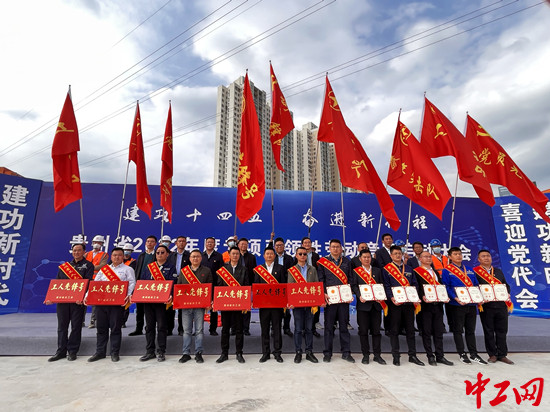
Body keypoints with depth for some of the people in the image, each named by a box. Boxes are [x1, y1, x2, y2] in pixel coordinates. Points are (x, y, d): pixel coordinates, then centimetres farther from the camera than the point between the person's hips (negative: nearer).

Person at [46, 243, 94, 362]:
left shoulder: (88, 265, 2)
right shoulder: (65, 265, 16)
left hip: (78, 301, -4)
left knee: (76, 326, 2)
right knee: (62, 326, 9)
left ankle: (72, 351, 13)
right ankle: (61, 351, 20)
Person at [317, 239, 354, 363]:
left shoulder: (346, 261, 10)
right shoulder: (323, 262, 3)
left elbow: (350, 279, 8)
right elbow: (320, 279, 1)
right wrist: (324, 293, -10)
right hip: (329, 298, -1)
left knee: (344, 325, 8)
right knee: (329, 326, 6)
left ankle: (346, 352, 19)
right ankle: (327, 353, 17)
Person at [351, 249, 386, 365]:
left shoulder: (377, 271, 13)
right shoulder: (356, 271, 4)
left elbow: (382, 285, 9)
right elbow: (354, 286, -2)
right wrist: (359, 296, -17)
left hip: (376, 304, 2)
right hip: (363, 304, -2)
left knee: (376, 330, 7)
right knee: (363, 331, 4)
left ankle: (377, 355, 18)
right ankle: (365, 355, 15)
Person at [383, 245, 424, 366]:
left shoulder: (408, 269, 14)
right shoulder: (387, 269, 1)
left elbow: (415, 284, 13)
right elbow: (386, 286, -4)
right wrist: (392, 298, -18)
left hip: (408, 302, 4)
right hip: (395, 303, -3)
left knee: (410, 329, 10)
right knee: (394, 330, 3)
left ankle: (412, 355, 21)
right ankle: (396, 356, 12)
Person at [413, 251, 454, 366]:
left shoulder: (436, 272, 19)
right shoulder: (416, 272, -3)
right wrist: (422, 297, -24)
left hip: (437, 304, 6)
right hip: (425, 305, -6)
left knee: (439, 331, 9)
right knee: (426, 332, 2)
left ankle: (440, 356, 19)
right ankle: (430, 356, 12)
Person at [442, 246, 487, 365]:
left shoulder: (469, 269, 15)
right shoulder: (446, 271, -2)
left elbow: (476, 285, 13)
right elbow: (446, 287, -8)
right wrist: (456, 298, -20)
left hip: (471, 304, 5)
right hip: (457, 305, -5)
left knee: (471, 330, 12)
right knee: (458, 330, 3)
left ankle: (473, 354, 20)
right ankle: (462, 354, 14)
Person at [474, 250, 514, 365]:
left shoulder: (499, 271, 16)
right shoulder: (475, 272, -3)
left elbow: (506, 285, 18)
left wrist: (507, 293, 0)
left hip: (501, 305, 4)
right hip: (486, 306, -4)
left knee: (502, 330, 9)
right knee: (488, 331, 4)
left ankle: (502, 354, 22)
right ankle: (492, 354, 16)